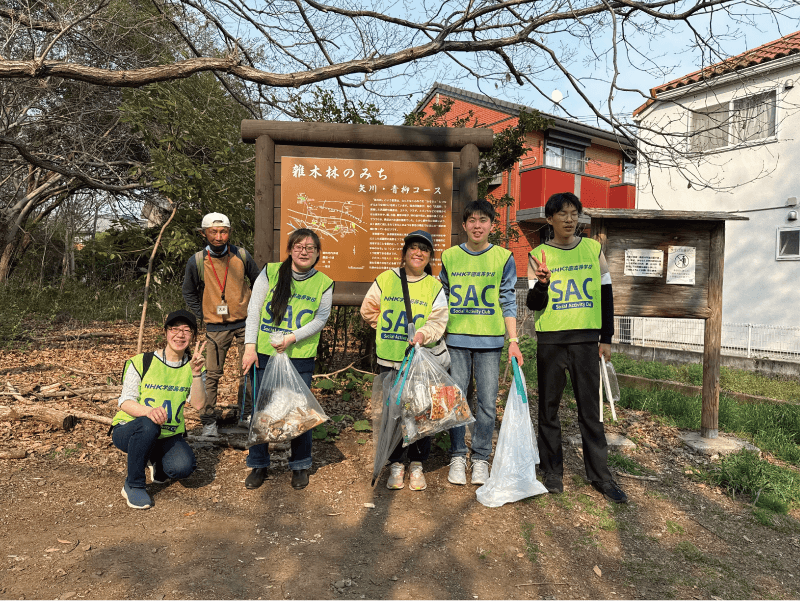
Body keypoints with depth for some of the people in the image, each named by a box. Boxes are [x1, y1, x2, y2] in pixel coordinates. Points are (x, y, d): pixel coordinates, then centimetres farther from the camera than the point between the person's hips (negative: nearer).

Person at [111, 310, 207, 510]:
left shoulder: (193, 366, 0)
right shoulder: (142, 362, -9)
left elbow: (198, 404, -11)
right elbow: (125, 402, -13)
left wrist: (196, 373, -25)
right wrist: (149, 411, -34)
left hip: (167, 436, 3)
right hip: (129, 431, -2)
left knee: (183, 467, -27)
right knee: (148, 425, -38)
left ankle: (157, 464, 13)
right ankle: (133, 486, -14)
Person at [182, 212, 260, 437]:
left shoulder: (242, 256, -5)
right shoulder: (196, 261, -7)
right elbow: (189, 293, 9)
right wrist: (203, 316, 3)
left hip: (245, 322, 1)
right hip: (216, 327, -1)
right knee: (211, 374, 0)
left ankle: (247, 414, 23)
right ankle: (208, 421, 13)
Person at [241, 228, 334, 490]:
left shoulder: (323, 283, 2)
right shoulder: (270, 272, 1)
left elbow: (321, 320, -2)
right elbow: (254, 311, 0)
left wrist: (292, 337, -15)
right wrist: (250, 346, -7)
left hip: (301, 358, 0)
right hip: (266, 354, 1)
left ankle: (300, 466, 26)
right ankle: (258, 465, 26)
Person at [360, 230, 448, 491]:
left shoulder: (435, 286, 4)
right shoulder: (385, 279, 5)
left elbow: (439, 320, -4)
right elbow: (369, 310, 12)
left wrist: (423, 333, -23)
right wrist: (388, 331, 10)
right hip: (390, 359, 1)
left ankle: (416, 465, 22)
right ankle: (395, 464, 23)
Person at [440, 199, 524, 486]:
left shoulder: (503, 258, 4)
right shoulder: (449, 257, 7)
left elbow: (507, 303, 4)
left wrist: (513, 340, -2)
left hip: (490, 341, -1)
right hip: (456, 339, 1)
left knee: (487, 402, 2)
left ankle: (481, 458, 18)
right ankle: (458, 457, 19)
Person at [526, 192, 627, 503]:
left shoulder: (593, 249, 6)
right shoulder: (539, 255, 1)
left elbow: (605, 295, 10)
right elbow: (533, 305, -2)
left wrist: (606, 338, 6)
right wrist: (541, 283, -23)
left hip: (587, 338, 1)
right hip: (550, 340, -1)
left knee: (590, 408, 4)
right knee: (549, 407, 6)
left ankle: (600, 474, 14)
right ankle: (552, 470, 19)